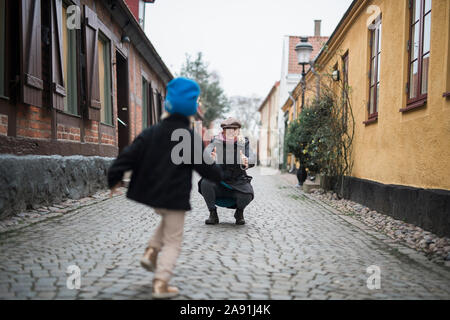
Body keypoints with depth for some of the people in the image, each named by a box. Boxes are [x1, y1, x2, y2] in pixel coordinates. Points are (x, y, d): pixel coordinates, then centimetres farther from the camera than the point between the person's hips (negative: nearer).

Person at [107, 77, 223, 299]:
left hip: (152, 192, 6)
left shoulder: (152, 132, -1)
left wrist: (114, 177, 8)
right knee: (173, 240, 5)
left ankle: (151, 252, 17)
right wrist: (218, 174, 13)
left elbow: (130, 154, -2)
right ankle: (161, 284, 0)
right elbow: (205, 167, -9)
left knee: (167, 221, 33)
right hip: (174, 197, -5)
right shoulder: (190, 138, -13)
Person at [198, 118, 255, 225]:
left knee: (248, 195, -28)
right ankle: (213, 214, -6)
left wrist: (246, 162, -46)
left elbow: (251, 159, -20)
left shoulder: (243, 143, -4)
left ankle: (239, 212, 8)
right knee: (205, 183, -28)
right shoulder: (216, 141, -5)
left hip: (238, 183, 0)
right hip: (218, 181, 1)